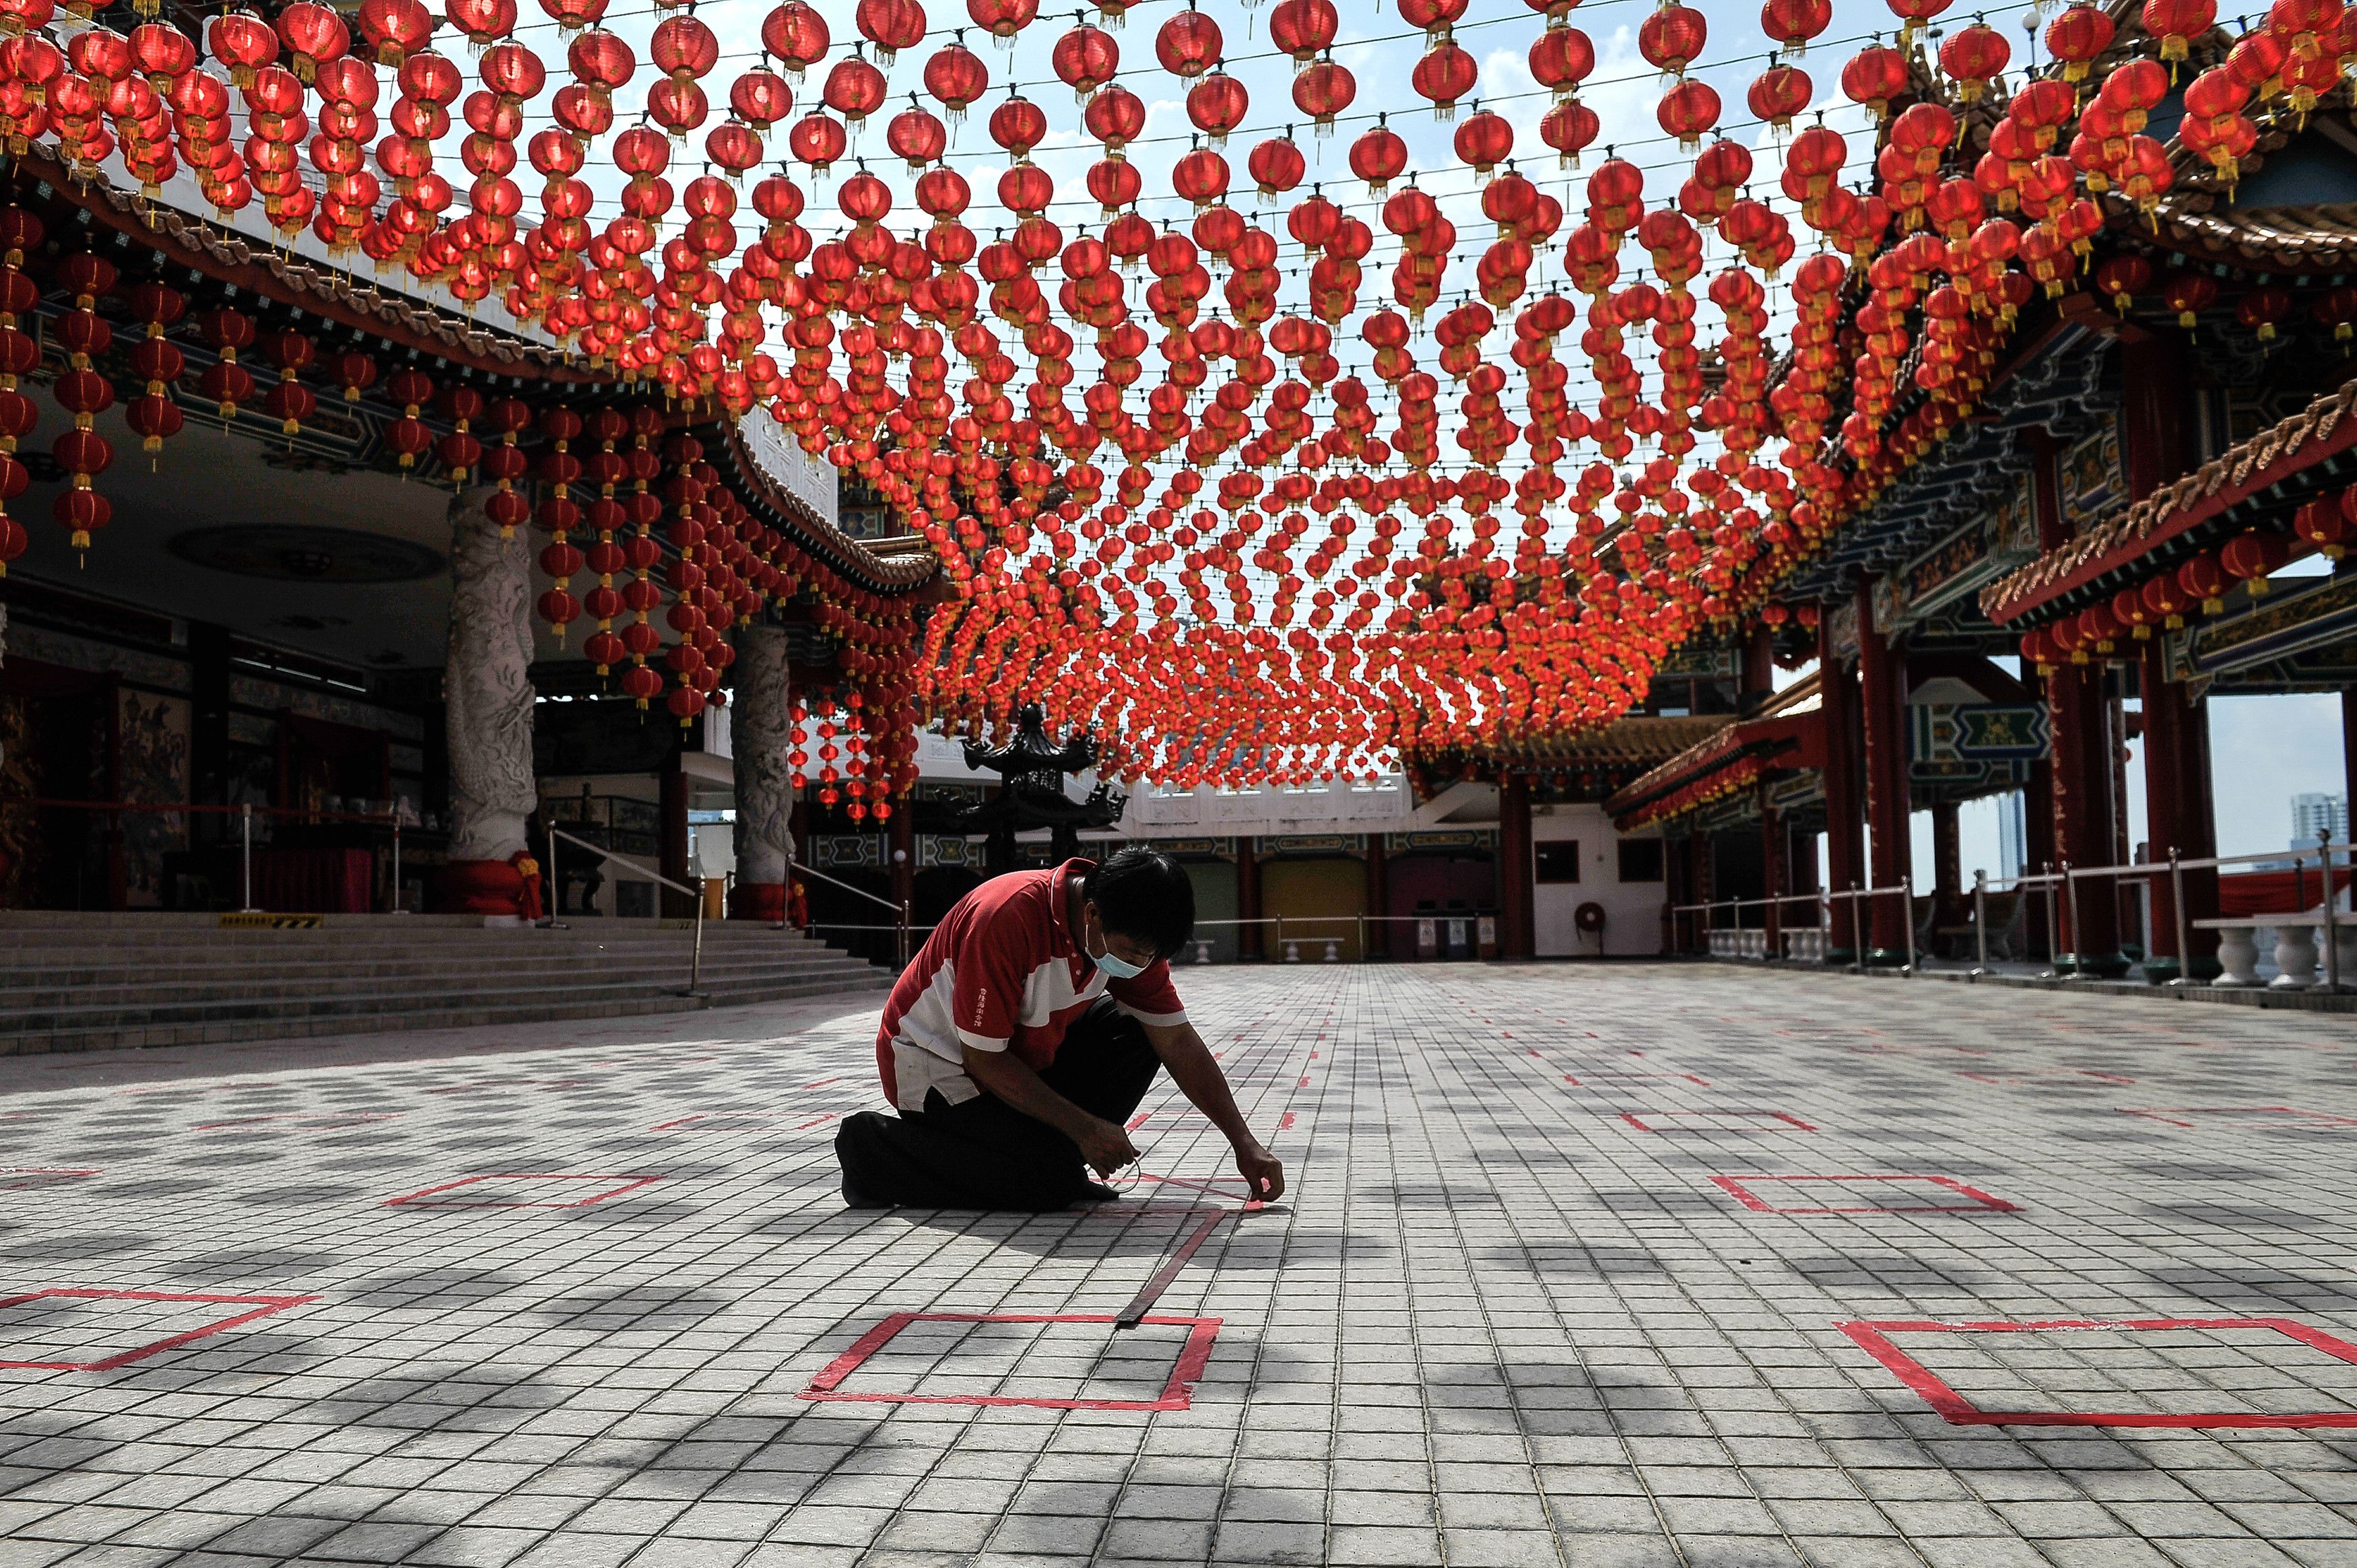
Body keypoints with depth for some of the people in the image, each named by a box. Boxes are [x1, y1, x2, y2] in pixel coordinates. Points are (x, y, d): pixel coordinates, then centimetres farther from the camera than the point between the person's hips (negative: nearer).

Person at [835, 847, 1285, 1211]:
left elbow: (1178, 1040, -6)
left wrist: (1244, 1143, -12)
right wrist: (1083, 1126, -24)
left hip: (1022, 1048, 7)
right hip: (937, 1065, -7)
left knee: (1135, 1037, -9)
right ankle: (875, 1148, -9)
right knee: (1049, 1179, -22)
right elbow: (984, 1059, -27)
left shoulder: (1129, 935, -11)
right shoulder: (1007, 920, -34)